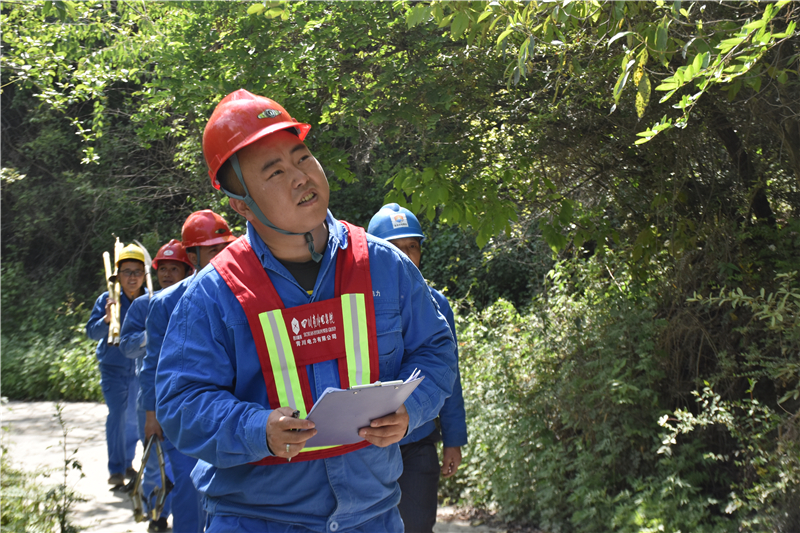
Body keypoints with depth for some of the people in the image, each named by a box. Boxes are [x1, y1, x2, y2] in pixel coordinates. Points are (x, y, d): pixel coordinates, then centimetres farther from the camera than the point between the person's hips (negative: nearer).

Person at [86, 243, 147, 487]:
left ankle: (127, 463, 30)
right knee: (116, 414, -10)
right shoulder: (107, 300, -9)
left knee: (134, 417, 13)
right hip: (113, 368, -2)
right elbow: (92, 332, -15)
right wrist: (107, 319, -33)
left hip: (140, 369, 3)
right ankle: (115, 469, -1)